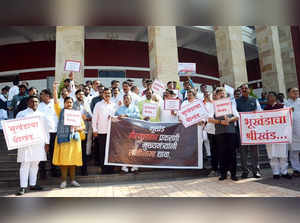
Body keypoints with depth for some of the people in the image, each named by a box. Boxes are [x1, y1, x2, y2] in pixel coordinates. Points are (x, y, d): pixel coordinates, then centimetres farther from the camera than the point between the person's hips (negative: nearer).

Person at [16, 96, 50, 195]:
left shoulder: (41, 115, 14)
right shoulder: (21, 114, 6)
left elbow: (46, 129, 15)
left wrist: (47, 142, 10)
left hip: (39, 143, 4)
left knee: (35, 164, 8)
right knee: (25, 164, -6)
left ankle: (32, 184, 17)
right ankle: (23, 186, -1)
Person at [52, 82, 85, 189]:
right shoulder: (60, 111, 8)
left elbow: (83, 126, 10)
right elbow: (56, 102, -6)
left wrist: (76, 128, -10)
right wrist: (55, 89, -14)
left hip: (74, 139, 2)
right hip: (62, 138, -2)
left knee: (73, 160, 5)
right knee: (63, 160, -1)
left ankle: (73, 180, 16)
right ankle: (64, 180, 10)